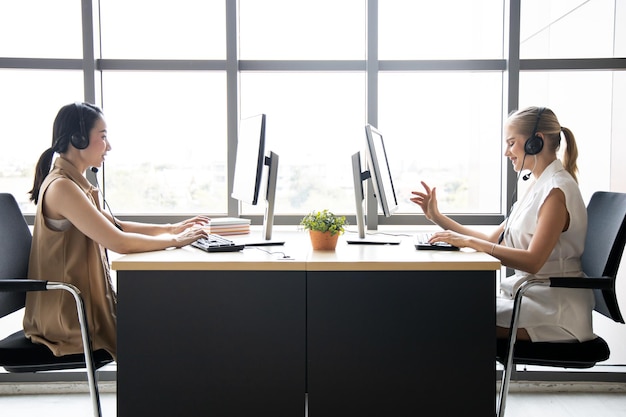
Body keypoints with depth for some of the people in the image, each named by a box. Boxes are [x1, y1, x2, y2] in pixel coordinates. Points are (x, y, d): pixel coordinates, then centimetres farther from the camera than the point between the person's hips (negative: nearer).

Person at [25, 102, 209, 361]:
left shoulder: (73, 183, 9)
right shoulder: (61, 187, -22)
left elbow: (115, 226, 15)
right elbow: (118, 242, -27)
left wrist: (171, 228, 8)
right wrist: (174, 241, -15)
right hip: (67, 318, -9)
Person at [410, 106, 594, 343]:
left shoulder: (557, 189, -14)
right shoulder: (540, 187, 15)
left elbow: (533, 261, -23)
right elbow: (493, 240, 14)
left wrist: (469, 242, -24)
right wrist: (437, 217, 11)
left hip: (554, 312, -8)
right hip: (534, 295, 8)